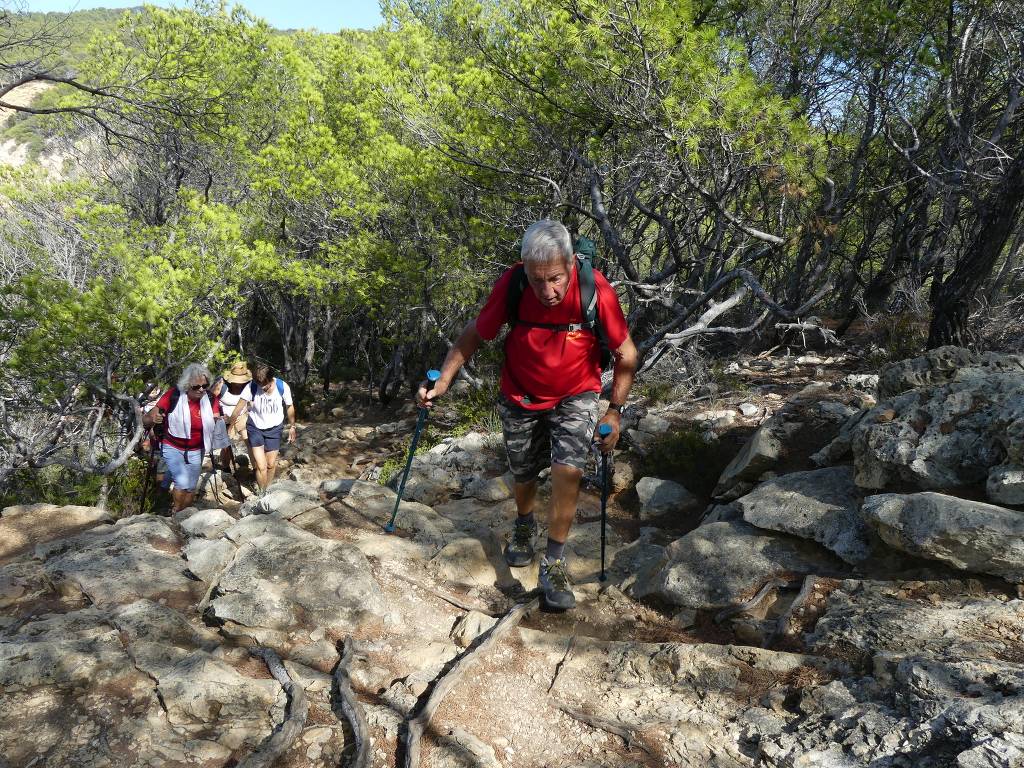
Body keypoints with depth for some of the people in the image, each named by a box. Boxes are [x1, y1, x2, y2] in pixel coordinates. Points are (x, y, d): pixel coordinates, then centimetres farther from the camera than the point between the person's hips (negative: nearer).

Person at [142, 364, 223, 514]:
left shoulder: (210, 399, -15)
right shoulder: (173, 395, -23)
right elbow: (146, 420, -20)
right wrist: (153, 419, -44)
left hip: (196, 451, 3)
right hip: (173, 448, -3)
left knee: (191, 488, 11)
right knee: (182, 483, -19)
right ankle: (175, 515, 6)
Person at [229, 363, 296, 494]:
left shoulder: (283, 387, -19)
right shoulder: (252, 386, -22)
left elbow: (289, 407, -2)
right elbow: (239, 406, -16)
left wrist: (292, 427, 7)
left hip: (274, 429, 1)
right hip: (255, 428, -1)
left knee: (271, 464, 12)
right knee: (261, 466, -8)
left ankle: (268, 491, 35)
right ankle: (262, 494, 10)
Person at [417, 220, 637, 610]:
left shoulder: (596, 290, -28)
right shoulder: (511, 285, -25)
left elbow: (626, 355, -13)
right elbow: (475, 333, -9)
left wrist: (615, 410, -14)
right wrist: (443, 380, -16)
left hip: (576, 395, -1)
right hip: (521, 397, 2)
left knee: (567, 471, -20)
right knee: (523, 475, 15)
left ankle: (554, 564, 0)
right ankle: (524, 526, 49)